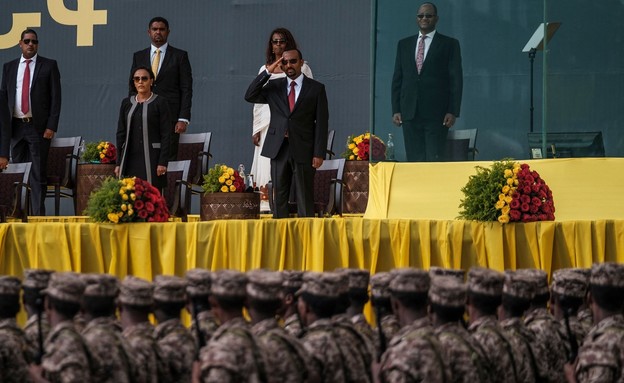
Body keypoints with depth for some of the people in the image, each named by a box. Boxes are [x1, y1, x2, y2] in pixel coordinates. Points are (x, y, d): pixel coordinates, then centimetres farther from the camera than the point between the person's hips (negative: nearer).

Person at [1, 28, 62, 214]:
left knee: (38, 174, -6)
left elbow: (56, 98, -1)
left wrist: (51, 126, -9)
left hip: (39, 127, -4)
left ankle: (38, 213, -7)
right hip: (16, 127, 4)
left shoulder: (49, 66, 3)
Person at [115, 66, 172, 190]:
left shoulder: (159, 103, 1)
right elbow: (121, 133, 13)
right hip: (130, 159, 3)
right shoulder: (126, 103, 12)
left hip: (151, 159, -3)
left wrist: (163, 162, -10)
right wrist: (118, 163, 8)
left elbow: (166, 134, -2)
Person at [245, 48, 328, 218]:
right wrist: (267, 72, -6)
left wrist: (319, 153, -7)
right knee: (279, 195, 4)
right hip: (278, 148, 3)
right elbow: (250, 96, 0)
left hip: (303, 149, -3)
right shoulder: (274, 87, 12)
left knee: (305, 197, -2)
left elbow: (322, 122, 0)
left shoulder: (316, 88, 3)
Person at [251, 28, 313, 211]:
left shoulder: (301, 68, 5)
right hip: (268, 124, 4)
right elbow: (258, 101, 18)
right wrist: (256, 130, 11)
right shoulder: (265, 70, 17)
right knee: (267, 166, -4)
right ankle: (267, 206, -5)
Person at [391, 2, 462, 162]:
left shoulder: (449, 44, 5)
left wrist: (453, 112, -8)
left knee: (435, 159, -7)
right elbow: (397, 79, 15)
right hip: (409, 112, 3)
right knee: (414, 159, 1)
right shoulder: (404, 44, 16)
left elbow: (456, 80, 1)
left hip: (436, 113, -3)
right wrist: (396, 110, 6)